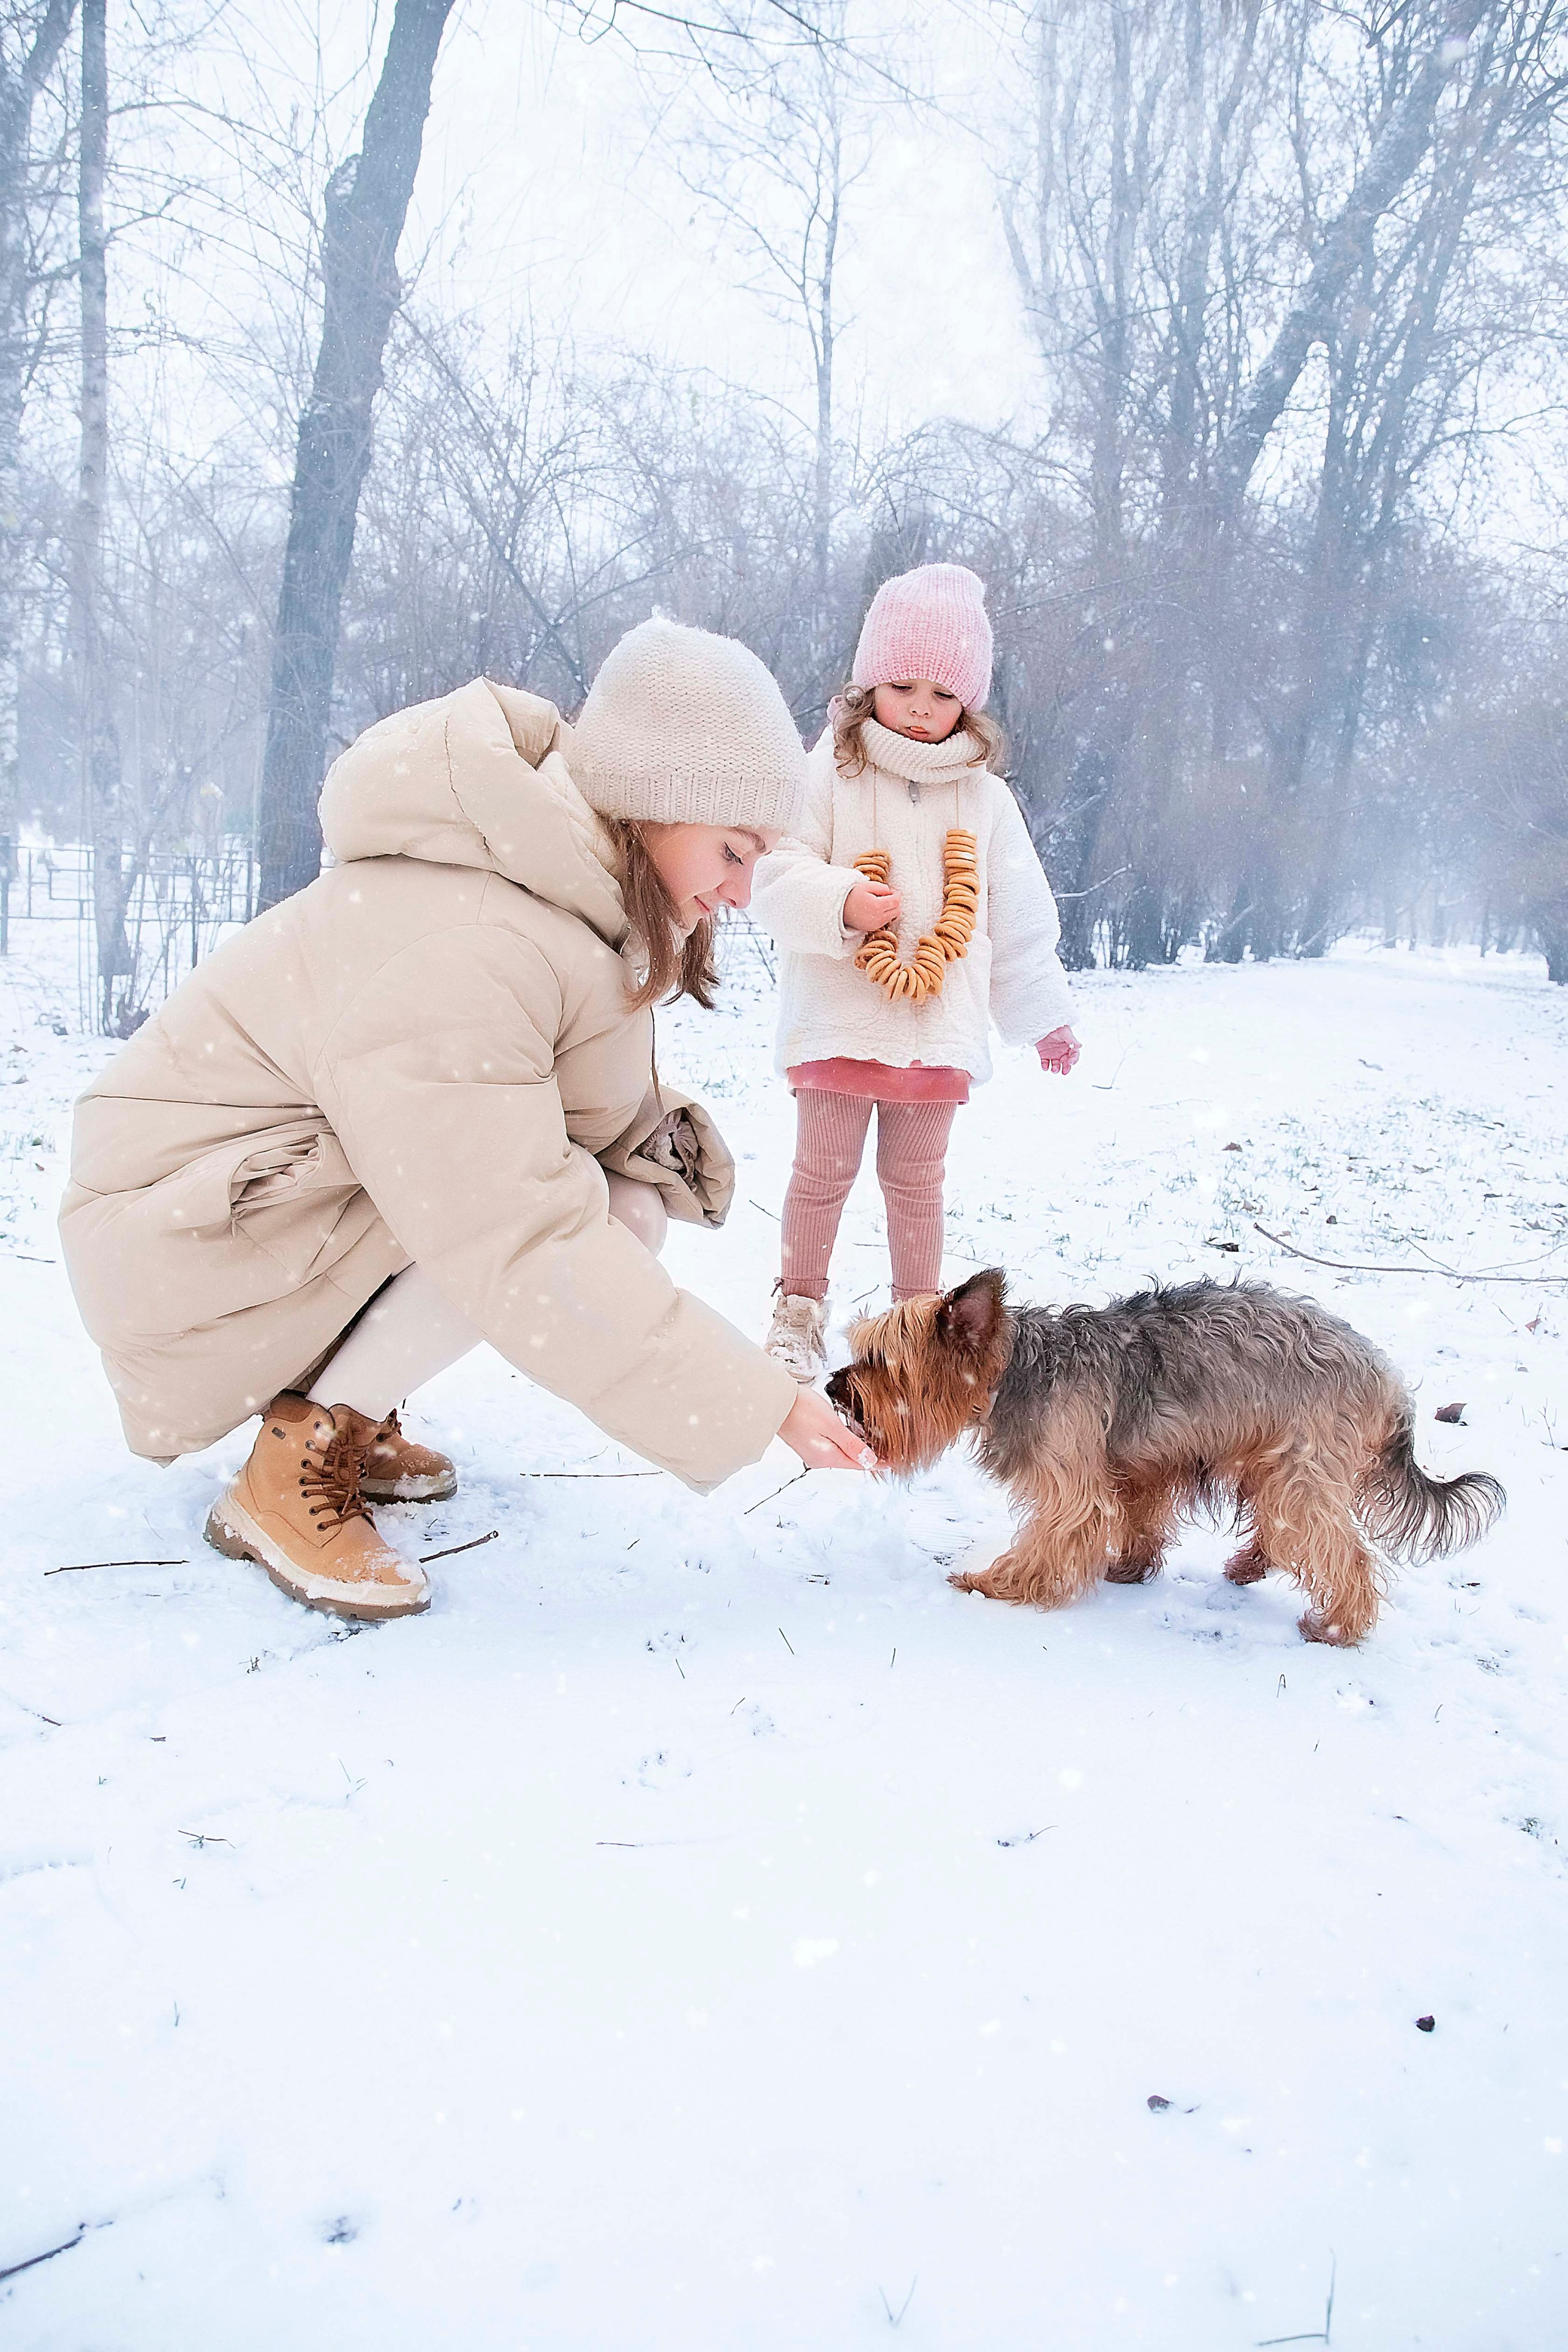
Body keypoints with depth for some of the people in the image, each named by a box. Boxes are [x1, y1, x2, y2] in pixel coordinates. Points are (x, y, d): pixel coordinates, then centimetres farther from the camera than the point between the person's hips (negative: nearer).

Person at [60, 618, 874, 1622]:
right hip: (182, 1227, -9)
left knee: (622, 1200, -6)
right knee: (516, 1203, -29)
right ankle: (292, 1469, -11)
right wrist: (760, 1407, -31)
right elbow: (523, 1258, -36)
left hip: (326, 1176, 9)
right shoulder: (457, 947, -33)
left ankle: (346, 1408, 7)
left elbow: (615, 1127, -3)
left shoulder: (582, 895, -3)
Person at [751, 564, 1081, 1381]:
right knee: (822, 1171, 3)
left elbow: (1018, 916, 16)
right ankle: (799, 1309, 20)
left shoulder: (984, 798, 9)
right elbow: (777, 871, -8)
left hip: (940, 1029, 2)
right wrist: (839, 901, -27)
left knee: (915, 1180, 10)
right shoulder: (829, 774, -1)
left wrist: (1044, 1015, 20)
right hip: (839, 1021, -2)